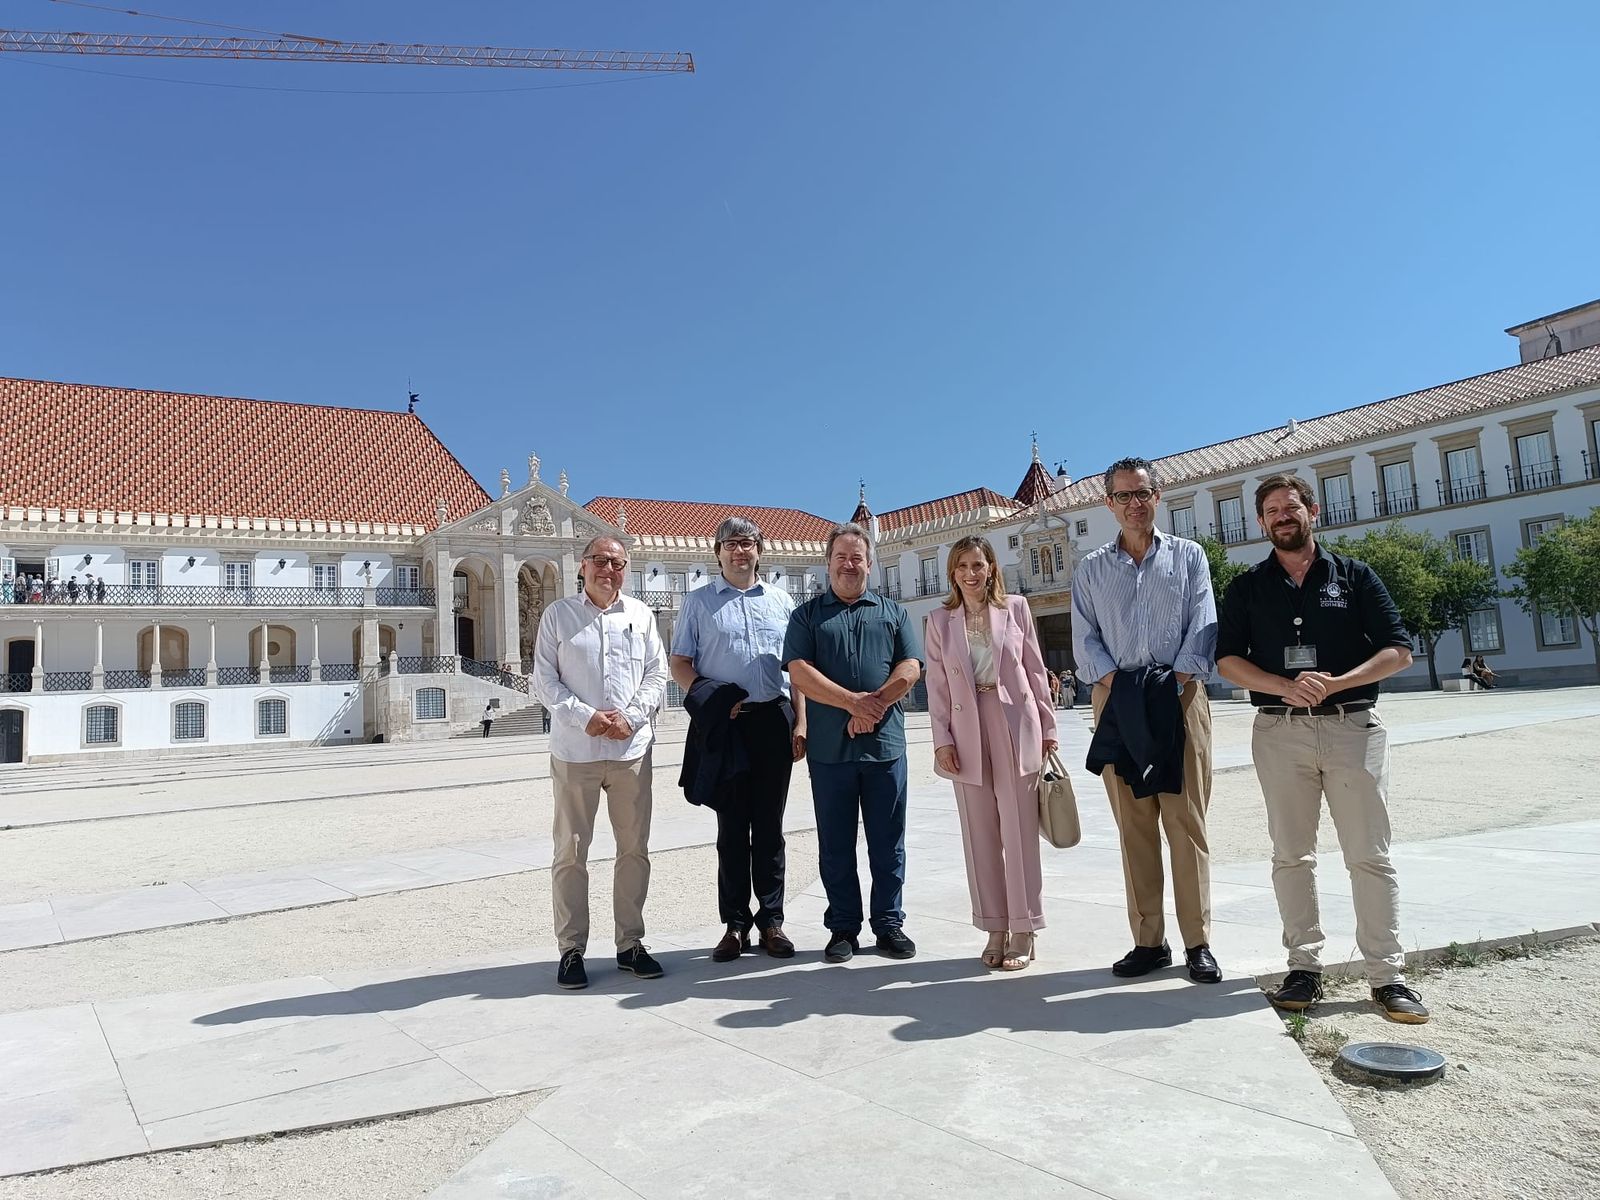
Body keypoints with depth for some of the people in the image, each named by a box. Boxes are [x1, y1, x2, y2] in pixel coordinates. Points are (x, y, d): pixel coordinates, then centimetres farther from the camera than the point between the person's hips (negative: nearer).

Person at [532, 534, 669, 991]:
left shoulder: (640, 615, 9)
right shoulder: (558, 615, 4)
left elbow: (658, 674, 7)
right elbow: (544, 679, -1)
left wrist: (631, 716, -9)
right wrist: (585, 717, -13)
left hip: (632, 749, 2)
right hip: (574, 750, -2)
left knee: (634, 849, 8)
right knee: (571, 852, 3)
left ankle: (631, 943, 20)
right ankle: (571, 950, 14)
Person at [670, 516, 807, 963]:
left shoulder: (781, 601, 13)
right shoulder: (698, 602, 8)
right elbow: (679, 663, 5)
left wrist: (800, 723, 3)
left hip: (774, 720, 2)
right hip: (725, 723, -1)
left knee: (769, 825, 7)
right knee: (732, 825, 4)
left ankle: (771, 921, 15)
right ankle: (735, 923, 14)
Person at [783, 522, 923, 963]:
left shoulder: (893, 613, 14)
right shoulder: (807, 615, 9)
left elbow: (910, 668, 3)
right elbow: (799, 671, -4)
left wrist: (873, 705, -12)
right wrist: (854, 702, -14)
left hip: (885, 744, 1)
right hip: (829, 748, -1)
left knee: (888, 842, 7)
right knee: (835, 844, 7)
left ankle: (889, 924, 19)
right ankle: (843, 928, 18)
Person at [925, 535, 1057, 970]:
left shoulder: (1015, 608, 4)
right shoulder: (940, 620, 6)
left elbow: (1035, 669, 6)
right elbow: (936, 685, 4)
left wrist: (1047, 727, 5)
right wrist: (942, 739, -3)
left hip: (1015, 726, -1)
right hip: (968, 731, 2)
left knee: (1019, 831, 1)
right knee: (981, 835, 6)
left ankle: (1023, 930, 12)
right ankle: (995, 928, 17)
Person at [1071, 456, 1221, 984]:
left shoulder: (1188, 556, 11)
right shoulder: (1091, 569, 13)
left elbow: (1202, 628, 1)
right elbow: (1085, 640, 6)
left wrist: (1174, 684, -12)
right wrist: (1116, 684, -10)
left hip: (1180, 697, -1)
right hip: (1116, 699, 1)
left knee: (1186, 821, -2)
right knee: (1134, 825, 3)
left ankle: (1198, 943, 5)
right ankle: (1148, 941, 10)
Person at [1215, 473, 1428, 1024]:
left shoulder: (1355, 575, 7)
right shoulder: (1247, 587, 10)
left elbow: (1398, 651, 2)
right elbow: (1227, 660, 3)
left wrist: (1335, 682, -14)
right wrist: (1286, 688, -14)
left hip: (1353, 726, -1)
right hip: (1280, 731, 1)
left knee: (1370, 855, 0)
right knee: (1291, 855, 5)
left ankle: (1387, 975, 8)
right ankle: (1304, 967, 14)